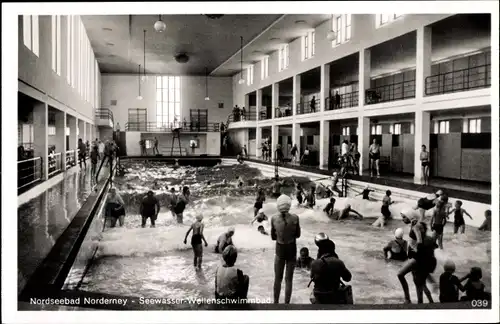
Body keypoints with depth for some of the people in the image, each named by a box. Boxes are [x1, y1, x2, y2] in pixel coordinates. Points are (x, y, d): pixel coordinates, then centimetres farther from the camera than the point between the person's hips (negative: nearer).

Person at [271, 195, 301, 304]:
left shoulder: (274, 218, -12)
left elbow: (273, 237, -1)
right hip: (292, 250, -1)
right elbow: (298, 235, -1)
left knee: (277, 278, 17)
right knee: (289, 279, 11)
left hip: (280, 250, 1)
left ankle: (276, 302, 28)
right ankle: (286, 303, 18)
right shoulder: (295, 218, -15)